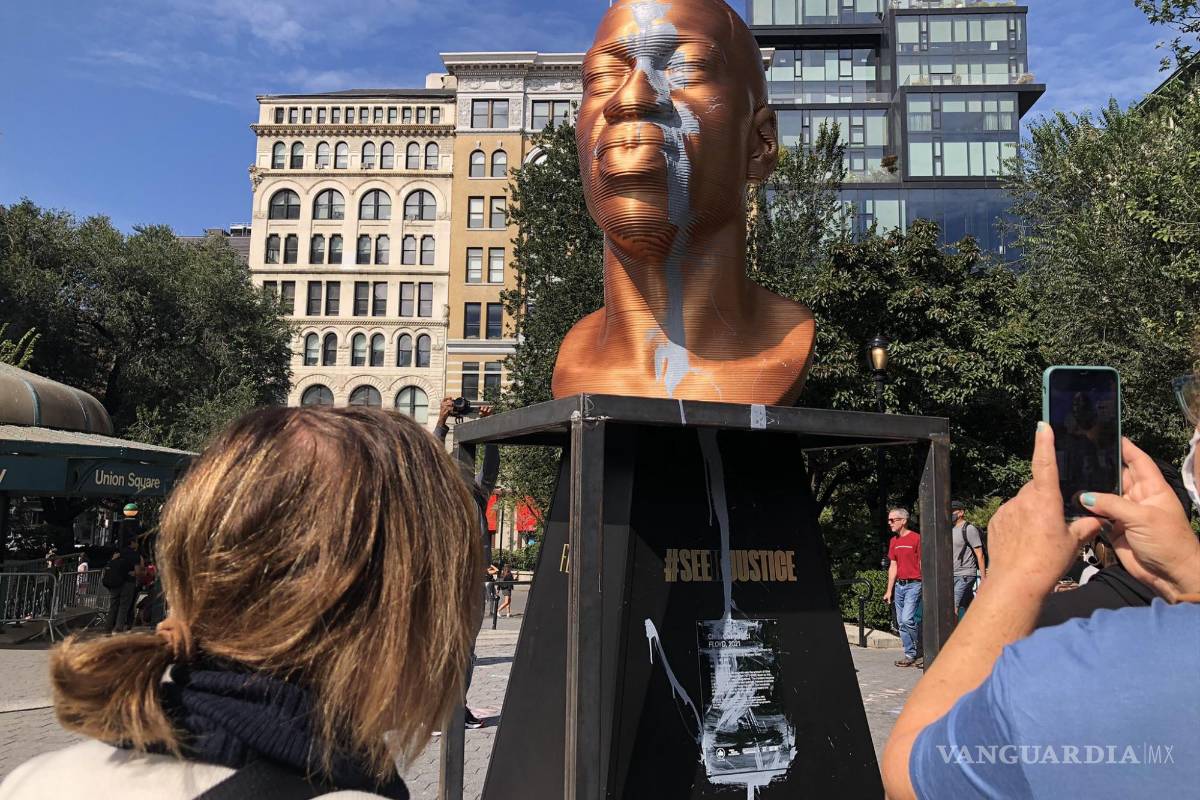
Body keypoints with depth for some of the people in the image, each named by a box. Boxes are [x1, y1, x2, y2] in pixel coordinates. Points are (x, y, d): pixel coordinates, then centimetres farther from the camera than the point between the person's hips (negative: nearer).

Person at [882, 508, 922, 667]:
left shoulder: (916, 538, -8)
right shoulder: (893, 541, 13)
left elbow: (922, 564, -8)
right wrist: (889, 590, 14)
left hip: (914, 584, -7)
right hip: (899, 585, 7)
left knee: (907, 619, -15)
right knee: (901, 623, 7)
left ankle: (922, 651, 3)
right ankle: (910, 655, 15)